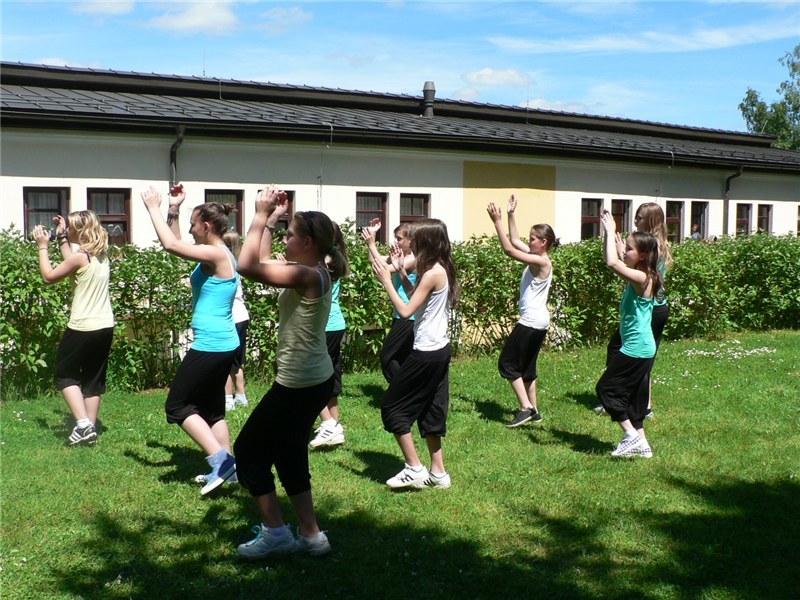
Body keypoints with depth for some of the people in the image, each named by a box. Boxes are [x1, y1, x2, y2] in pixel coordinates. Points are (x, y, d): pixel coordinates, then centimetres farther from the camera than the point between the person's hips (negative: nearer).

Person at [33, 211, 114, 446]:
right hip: (105, 327, 7)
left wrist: (43, 246, 3)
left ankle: (83, 423, -2)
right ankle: (90, 428, 18)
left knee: (65, 374, 10)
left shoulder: (80, 256, -16)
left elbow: (49, 276, -6)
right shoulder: (102, 254, 7)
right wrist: (61, 239, 22)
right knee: (94, 378, 14)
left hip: (83, 328, -7)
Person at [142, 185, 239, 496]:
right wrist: (173, 211, 16)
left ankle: (221, 459, -6)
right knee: (211, 408, 16)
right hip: (223, 343, 10)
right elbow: (178, 245, 24)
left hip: (210, 345, -10)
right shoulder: (216, 255, 12)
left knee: (177, 406, -1)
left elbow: (171, 245, -23)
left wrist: (154, 208, -11)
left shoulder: (217, 255, -16)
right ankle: (225, 467, 21)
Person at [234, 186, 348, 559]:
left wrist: (261, 215, -19)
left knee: (248, 449, 4)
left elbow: (247, 266, -26)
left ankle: (275, 532, 11)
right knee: (289, 456, 19)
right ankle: (310, 535, 27)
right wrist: (271, 220, 13)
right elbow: (262, 263, 18)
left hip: (300, 385, -10)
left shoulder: (307, 275, -21)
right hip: (316, 380, 10)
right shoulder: (314, 273, 8)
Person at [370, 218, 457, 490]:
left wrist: (386, 281, -13)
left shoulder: (433, 273, -19)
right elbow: (417, 297, 18)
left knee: (391, 406, 2)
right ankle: (438, 472, 22)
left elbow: (405, 311, -21)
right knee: (429, 410, 16)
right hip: (439, 349, 10)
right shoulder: (442, 269, 9)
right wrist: (400, 271, 11)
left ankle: (414, 468, 5)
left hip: (427, 353, -10)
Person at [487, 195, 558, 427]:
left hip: (532, 321, -10)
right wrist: (510, 215, 13)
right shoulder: (537, 256, 8)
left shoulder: (542, 262, -18)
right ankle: (534, 410, 23)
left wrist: (497, 222, -22)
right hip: (538, 321, 10)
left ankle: (526, 408, -5)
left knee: (507, 363, -4)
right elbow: (514, 241, 18)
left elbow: (508, 250, -24)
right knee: (527, 366, 17)